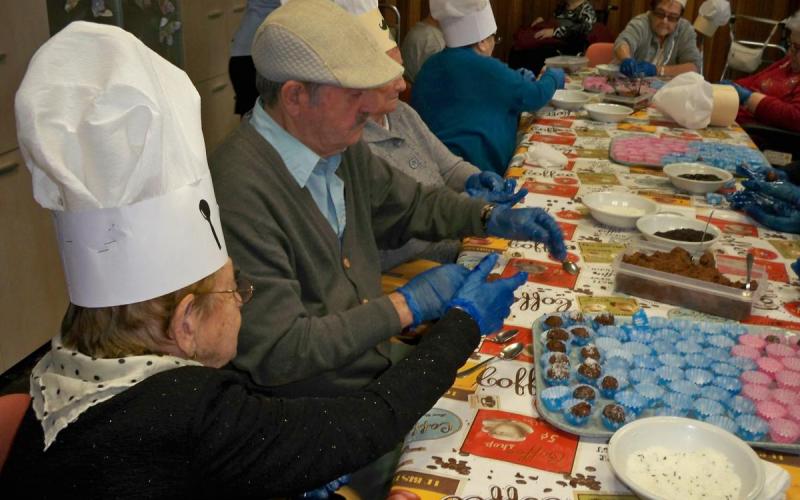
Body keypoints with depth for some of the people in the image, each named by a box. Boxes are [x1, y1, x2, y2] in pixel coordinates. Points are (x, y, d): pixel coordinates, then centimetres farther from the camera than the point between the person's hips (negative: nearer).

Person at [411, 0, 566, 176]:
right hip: (471, 167, -8)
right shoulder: (485, 68, -13)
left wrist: (521, 77, 27)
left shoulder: (432, 64, 11)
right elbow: (536, 96, 0)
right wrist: (554, 76, 20)